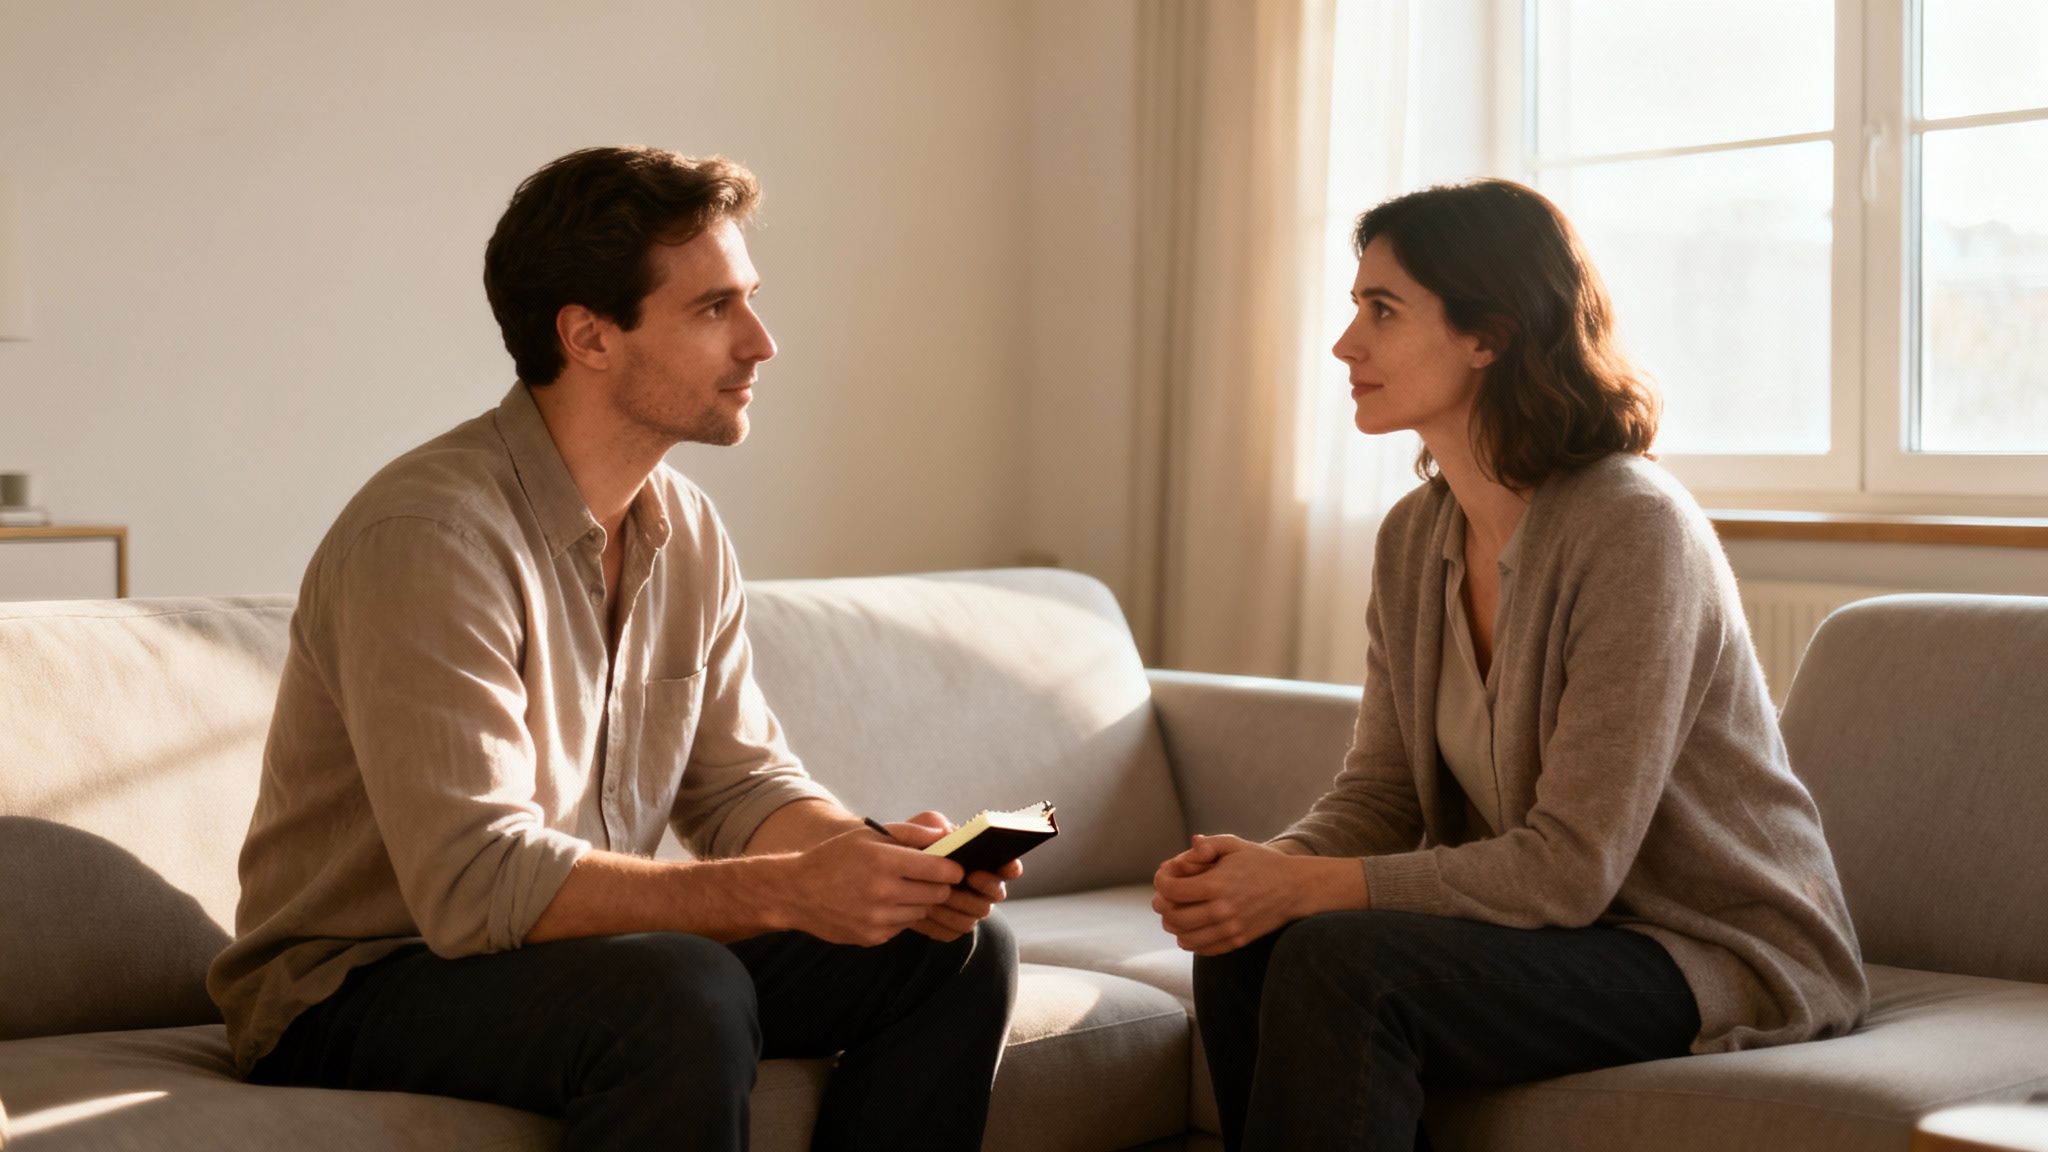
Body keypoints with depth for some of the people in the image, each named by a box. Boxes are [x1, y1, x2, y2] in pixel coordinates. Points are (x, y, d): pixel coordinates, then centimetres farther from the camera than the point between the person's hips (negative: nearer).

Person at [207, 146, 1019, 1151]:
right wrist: (788, 891, -33)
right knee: (687, 997, -36)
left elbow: (742, 782, 6)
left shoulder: (685, 530, 4)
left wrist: (879, 862, -15)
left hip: (583, 947, 8)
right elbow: (476, 882, -30)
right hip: (359, 993, -8)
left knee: (958, 948, -3)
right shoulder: (425, 534, -24)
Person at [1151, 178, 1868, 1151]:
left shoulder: (1633, 530, -22)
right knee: (1238, 949, -16)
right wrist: (1266, 866, -17)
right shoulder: (1413, 537, 3)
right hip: (1559, 929, 7)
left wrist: (1308, 889, -26)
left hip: (1719, 957, -7)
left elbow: (1571, 867, -23)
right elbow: (1380, 791, 5)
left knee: (1341, 961, -28)